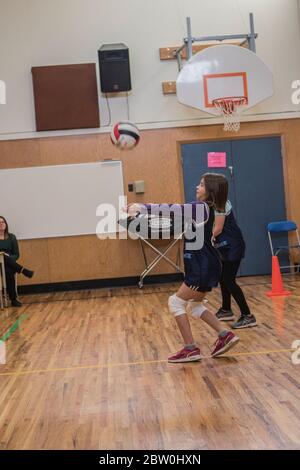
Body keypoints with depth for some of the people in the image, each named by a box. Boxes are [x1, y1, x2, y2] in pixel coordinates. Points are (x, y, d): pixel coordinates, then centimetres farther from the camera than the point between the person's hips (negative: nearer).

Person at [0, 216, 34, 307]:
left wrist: (10, 259, -11)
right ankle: (23, 270, -28)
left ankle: (13, 299, -31)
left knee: (9, 272, -36)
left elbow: (16, 254, 10)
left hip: (10, 264, 1)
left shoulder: (11, 237, 13)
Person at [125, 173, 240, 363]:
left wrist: (142, 207, -17)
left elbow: (172, 210, -20)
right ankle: (225, 335, 18)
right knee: (194, 305, 20)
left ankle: (191, 349, 3)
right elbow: (175, 211, 17)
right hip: (204, 266, 10)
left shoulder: (202, 207, -15)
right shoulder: (200, 208, 13)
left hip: (204, 267, -10)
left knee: (176, 302, -1)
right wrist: (141, 209, 14)